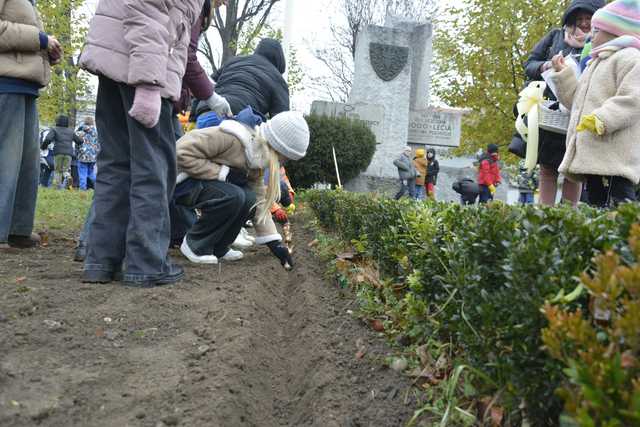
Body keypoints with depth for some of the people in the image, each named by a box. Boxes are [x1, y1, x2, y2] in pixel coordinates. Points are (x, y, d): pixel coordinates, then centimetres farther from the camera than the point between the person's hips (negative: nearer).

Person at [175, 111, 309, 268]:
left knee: (249, 199, -13)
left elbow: (259, 200, 1)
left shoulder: (256, 157, 1)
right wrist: (222, 172, -26)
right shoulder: (230, 137, -27)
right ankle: (194, 245, -11)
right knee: (233, 197, -30)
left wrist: (274, 242, -4)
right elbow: (182, 153, -30)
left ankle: (217, 247, 4)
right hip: (180, 179, -8)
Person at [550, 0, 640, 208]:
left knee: (613, 211, -17)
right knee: (596, 203, 8)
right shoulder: (598, 64, 30)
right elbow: (576, 99, 33)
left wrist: (602, 119, -27)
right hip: (594, 158, 10)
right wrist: (563, 74, 27)